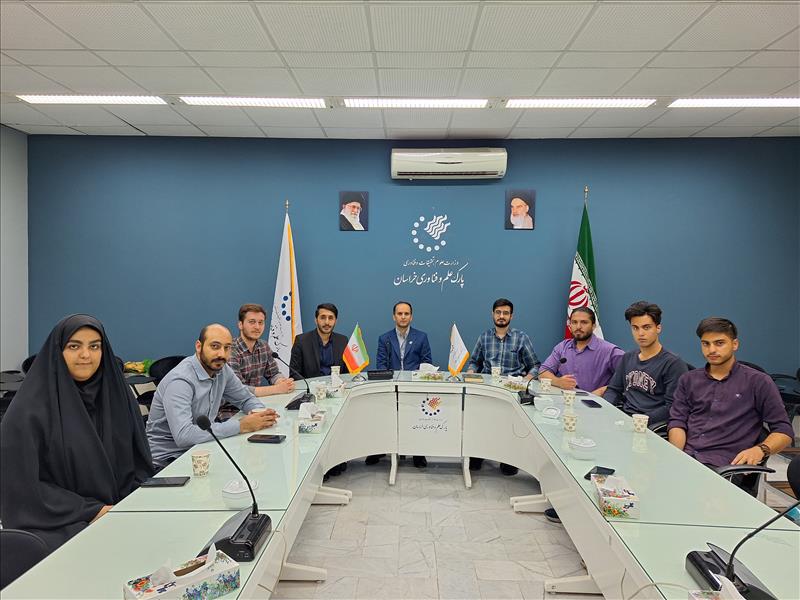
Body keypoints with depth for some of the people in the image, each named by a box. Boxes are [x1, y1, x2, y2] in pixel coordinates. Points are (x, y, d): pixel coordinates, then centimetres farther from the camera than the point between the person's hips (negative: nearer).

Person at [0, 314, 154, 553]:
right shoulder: (29, 410, -7)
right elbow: (23, 484, -8)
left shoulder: (118, 396, 5)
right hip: (56, 526, -4)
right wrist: (91, 511, -12)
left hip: (121, 515, 4)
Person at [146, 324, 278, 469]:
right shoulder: (180, 380, -24)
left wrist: (262, 414, -11)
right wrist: (241, 426, -30)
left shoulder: (222, 369, -1)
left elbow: (246, 398, 13)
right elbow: (184, 435, -35)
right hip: (166, 461, -7)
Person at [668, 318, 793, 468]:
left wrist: (760, 450, -15)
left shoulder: (758, 382, 8)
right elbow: (677, 421, 10)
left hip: (723, 464, -3)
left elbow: (784, 430, 6)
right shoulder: (689, 380, 18)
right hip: (685, 456, 3)